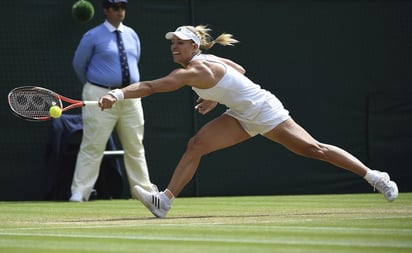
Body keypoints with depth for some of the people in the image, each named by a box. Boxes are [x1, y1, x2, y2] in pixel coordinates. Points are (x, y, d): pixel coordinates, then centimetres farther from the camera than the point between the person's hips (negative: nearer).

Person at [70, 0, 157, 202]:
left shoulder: (131, 35, 11)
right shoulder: (93, 36, -5)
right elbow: (79, 64, 5)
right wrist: (92, 86, 16)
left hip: (130, 96, 5)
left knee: (135, 146, 11)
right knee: (93, 146, -7)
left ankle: (143, 189, 20)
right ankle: (79, 191, -5)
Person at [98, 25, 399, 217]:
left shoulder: (196, 71, -27)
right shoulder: (206, 59, 2)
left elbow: (151, 86, -37)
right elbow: (239, 70, 19)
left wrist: (118, 94, -45)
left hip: (263, 110, -9)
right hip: (243, 116, 9)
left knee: (313, 149, -2)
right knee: (196, 145, -7)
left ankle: (375, 176, 10)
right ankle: (165, 200, -12)